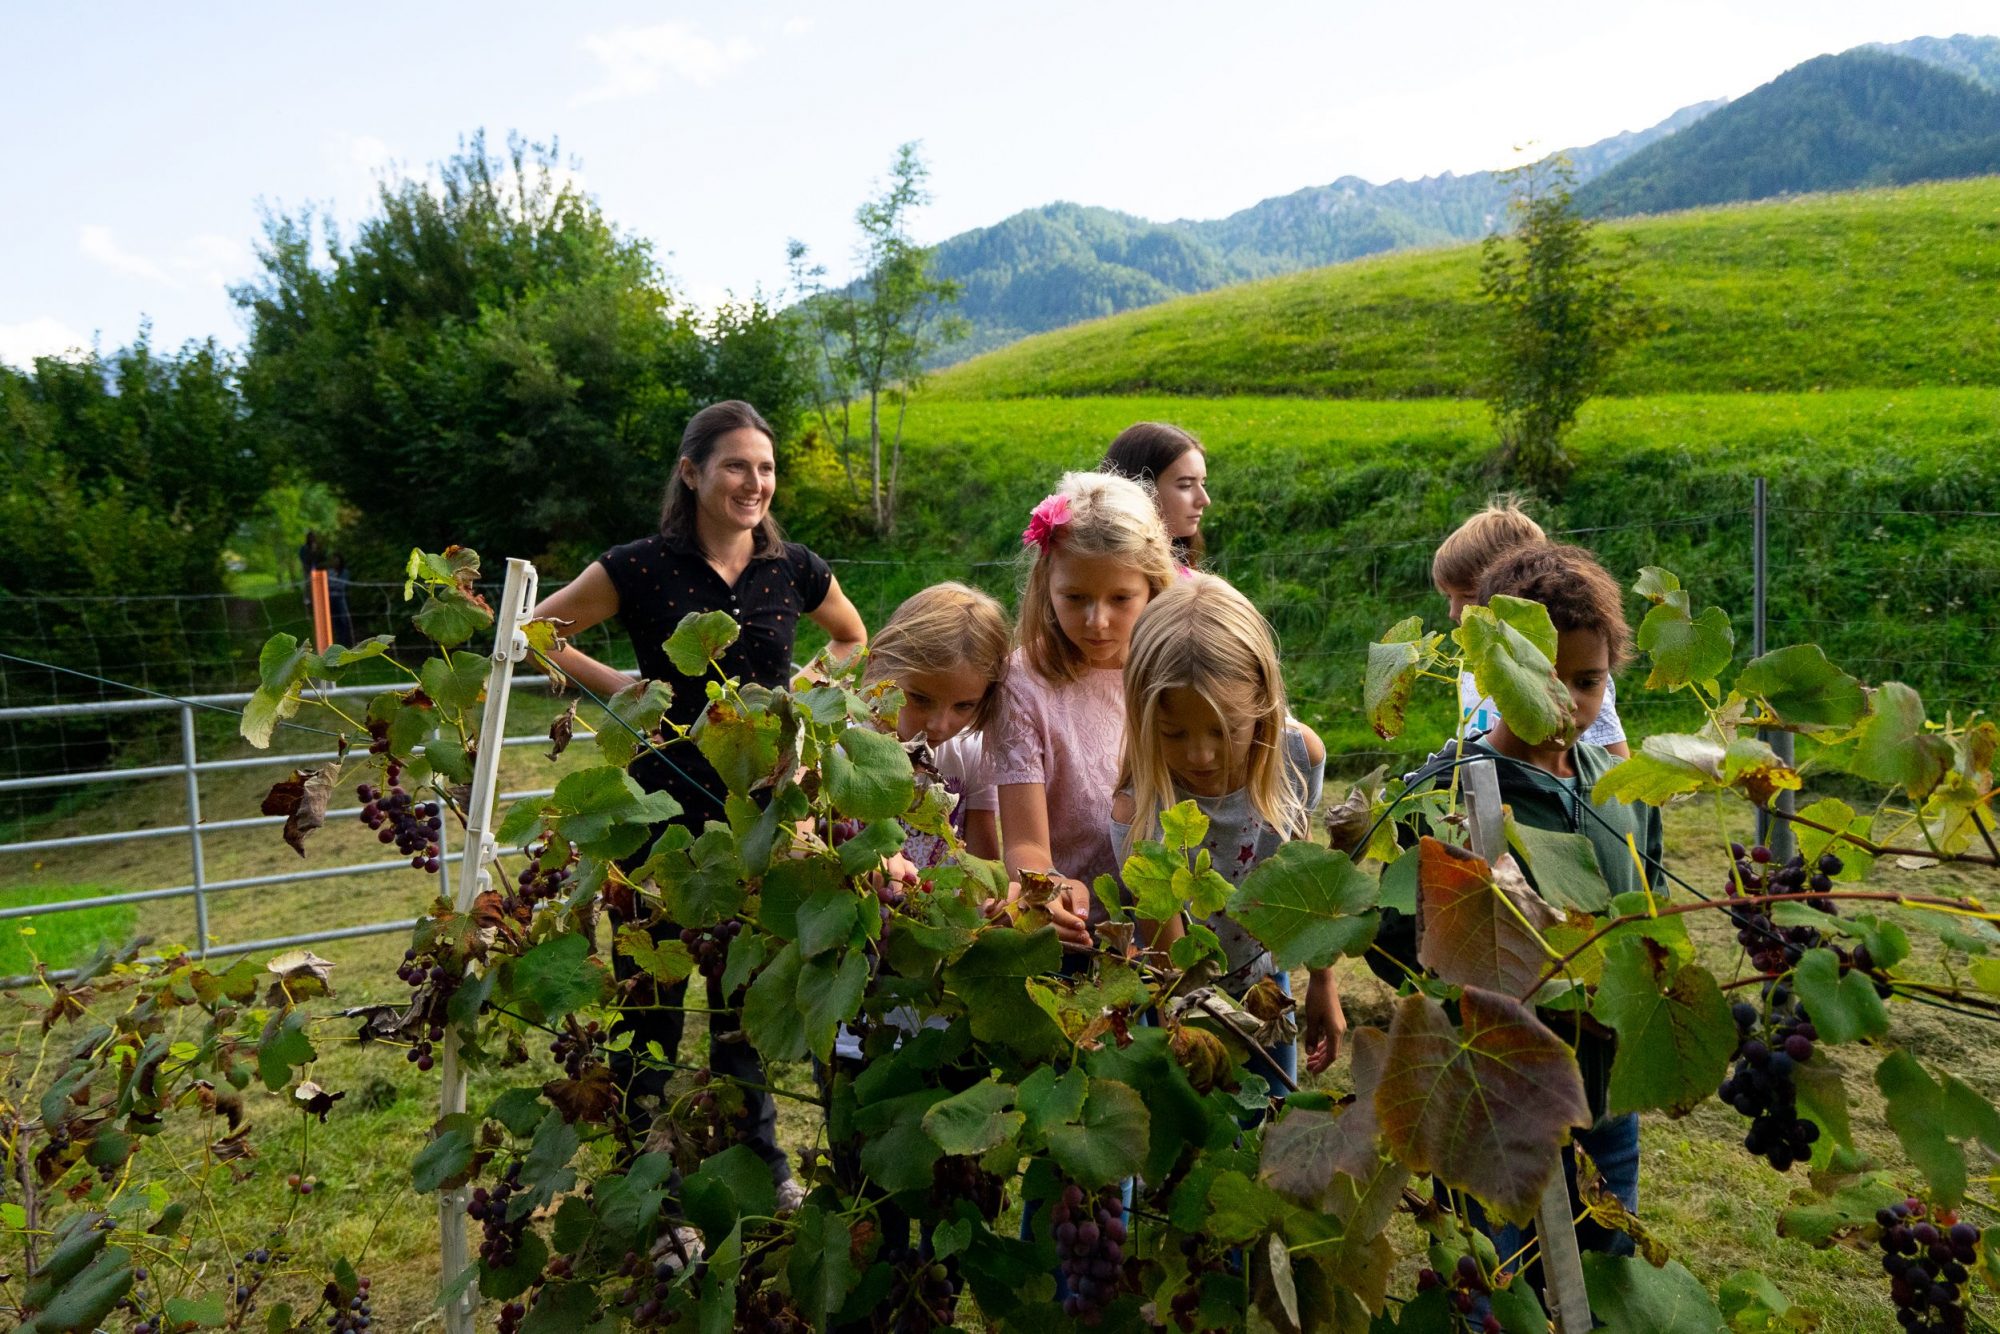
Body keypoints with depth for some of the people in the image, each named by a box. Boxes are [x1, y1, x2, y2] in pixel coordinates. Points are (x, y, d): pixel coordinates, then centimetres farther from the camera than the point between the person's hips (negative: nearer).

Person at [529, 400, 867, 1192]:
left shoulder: (794, 570, 1)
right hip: (664, 808, -3)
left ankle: (756, 1157, 35)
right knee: (652, 994, 7)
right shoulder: (643, 567, -8)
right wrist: (619, 688, -8)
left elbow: (855, 641, 19)